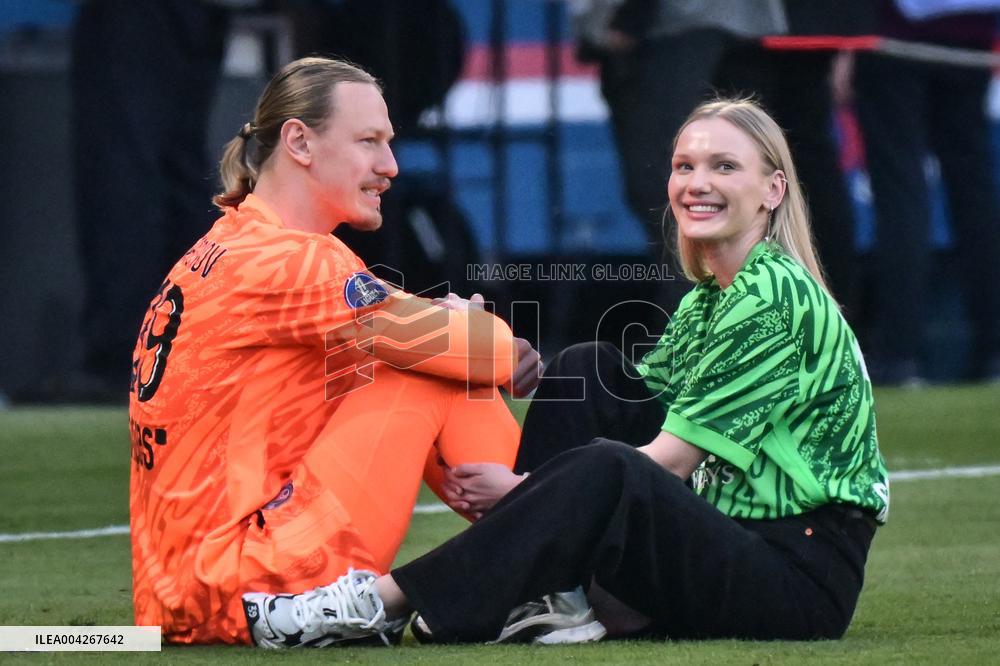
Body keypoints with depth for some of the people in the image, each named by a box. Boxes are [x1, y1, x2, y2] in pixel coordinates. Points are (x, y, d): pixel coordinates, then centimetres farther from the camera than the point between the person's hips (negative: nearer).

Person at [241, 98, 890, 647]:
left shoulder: (778, 296, -13)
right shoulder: (706, 300, 16)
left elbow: (671, 458, -17)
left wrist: (521, 488, -14)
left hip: (805, 574, -9)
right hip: (728, 553, 9)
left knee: (604, 474, -33)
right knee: (589, 372, -2)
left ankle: (382, 601, -31)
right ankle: (548, 595, -12)